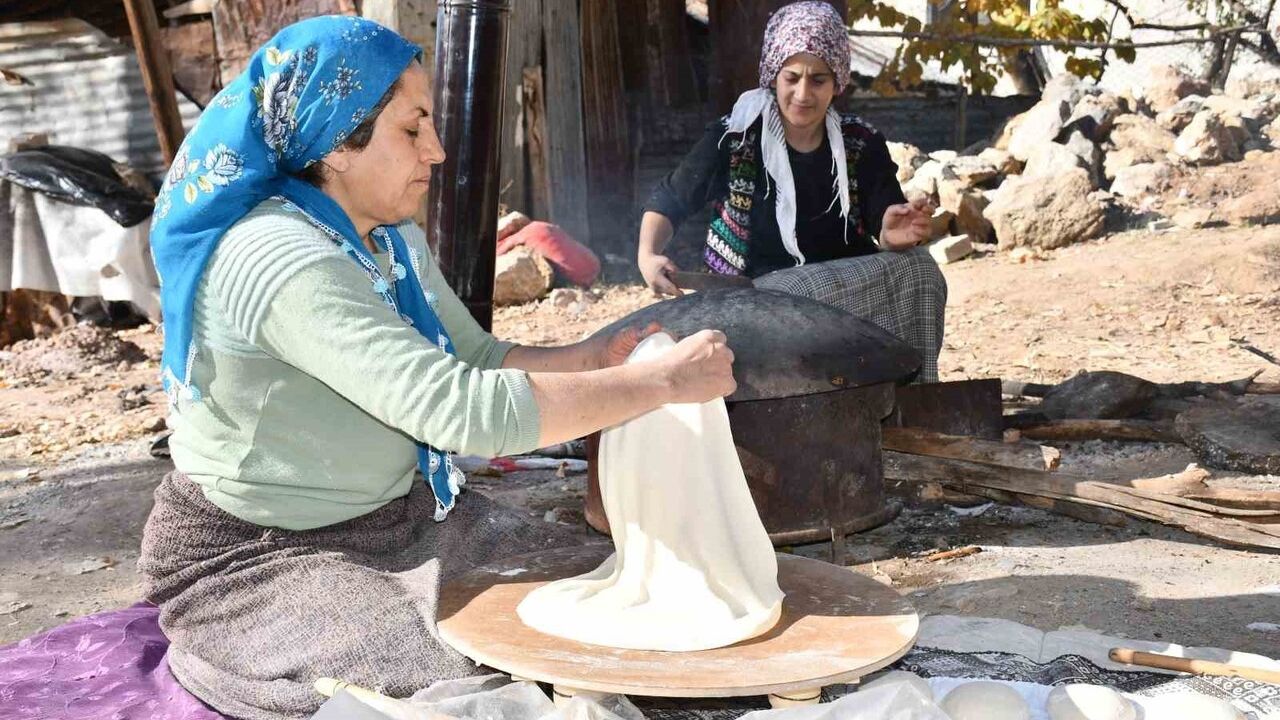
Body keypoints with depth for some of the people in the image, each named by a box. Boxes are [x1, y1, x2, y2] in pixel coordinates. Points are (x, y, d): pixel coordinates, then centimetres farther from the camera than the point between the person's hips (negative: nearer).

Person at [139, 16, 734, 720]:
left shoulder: (392, 237, 2)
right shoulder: (280, 261, -29)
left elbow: (477, 359, 5)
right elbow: (463, 411, -37)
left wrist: (590, 358, -13)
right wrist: (664, 380, -31)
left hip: (399, 518, 8)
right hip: (261, 556, -8)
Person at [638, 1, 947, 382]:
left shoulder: (862, 146, 1)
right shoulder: (734, 138, -8)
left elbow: (888, 229, -5)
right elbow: (668, 201, 2)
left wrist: (894, 237, -30)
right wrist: (648, 255, -18)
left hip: (846, 291, 4)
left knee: (917, 267, -22)